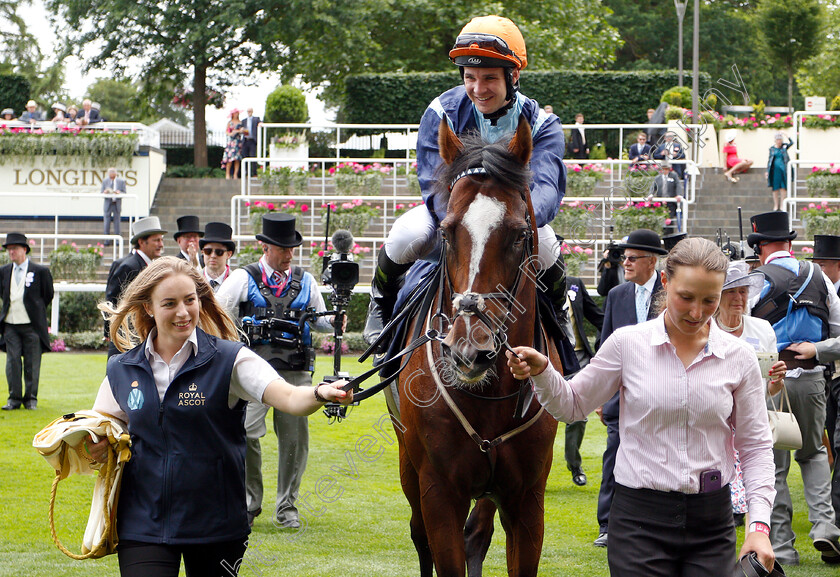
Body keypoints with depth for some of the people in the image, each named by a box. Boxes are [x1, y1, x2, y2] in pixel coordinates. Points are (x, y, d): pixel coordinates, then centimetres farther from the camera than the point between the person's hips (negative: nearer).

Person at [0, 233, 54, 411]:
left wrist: (36, 312, 9)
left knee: (32, 364, 2)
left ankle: (31, 399, 11)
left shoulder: (40, 271, -3)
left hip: (32, 325, -3)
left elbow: (48, 295, 6)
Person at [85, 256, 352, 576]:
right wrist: (95, 447, -7)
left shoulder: (229, 360, -5)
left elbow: (288, 398, -20)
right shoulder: (121, 371, 4)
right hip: (142, 525, 1)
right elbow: (98, 439, 17)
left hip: (216, 525, -1)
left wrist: (320, 393, -42)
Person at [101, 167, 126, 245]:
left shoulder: (121, 181, 3)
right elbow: (102, 193, 7)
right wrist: (105, 192, -17)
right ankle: (107, 240, 3)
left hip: (117, 204, -1)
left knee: (117, 223, 0)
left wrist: (119, 193, -20)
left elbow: (124, 193, 1)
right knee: (107, 223, -2)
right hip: (108, 204, 1)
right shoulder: (105, 181, 7)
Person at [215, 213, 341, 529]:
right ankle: (249, 502, 3)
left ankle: (287, 507, 14)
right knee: (246, 433, -14)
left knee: (295, 438, 1)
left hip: (296, 372, 2)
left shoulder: (305, 281, 16)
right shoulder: (243, 279, 7)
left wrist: (333, 321, 0)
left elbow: (319, 319, 21)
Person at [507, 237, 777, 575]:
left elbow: (755, 445, 4)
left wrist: (760, 524, -6)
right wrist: (541, 372, -11)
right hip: (640, 518, -1)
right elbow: (573, 405, 9)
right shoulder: (628, 344, -2)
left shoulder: (738, 357, 1)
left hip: (711, 522, 2)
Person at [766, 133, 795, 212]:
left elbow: (791, 143, -10)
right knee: (775, 188, 2)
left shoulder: (784, 147, 6)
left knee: (783, 187, -3)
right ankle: (776, 205, 7)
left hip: (783, 170, -1)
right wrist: (767, 171, 8)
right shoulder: (772, 148, 9)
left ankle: (782, 205, 1)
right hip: (775, 170, 1)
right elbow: (769, 160, 11)